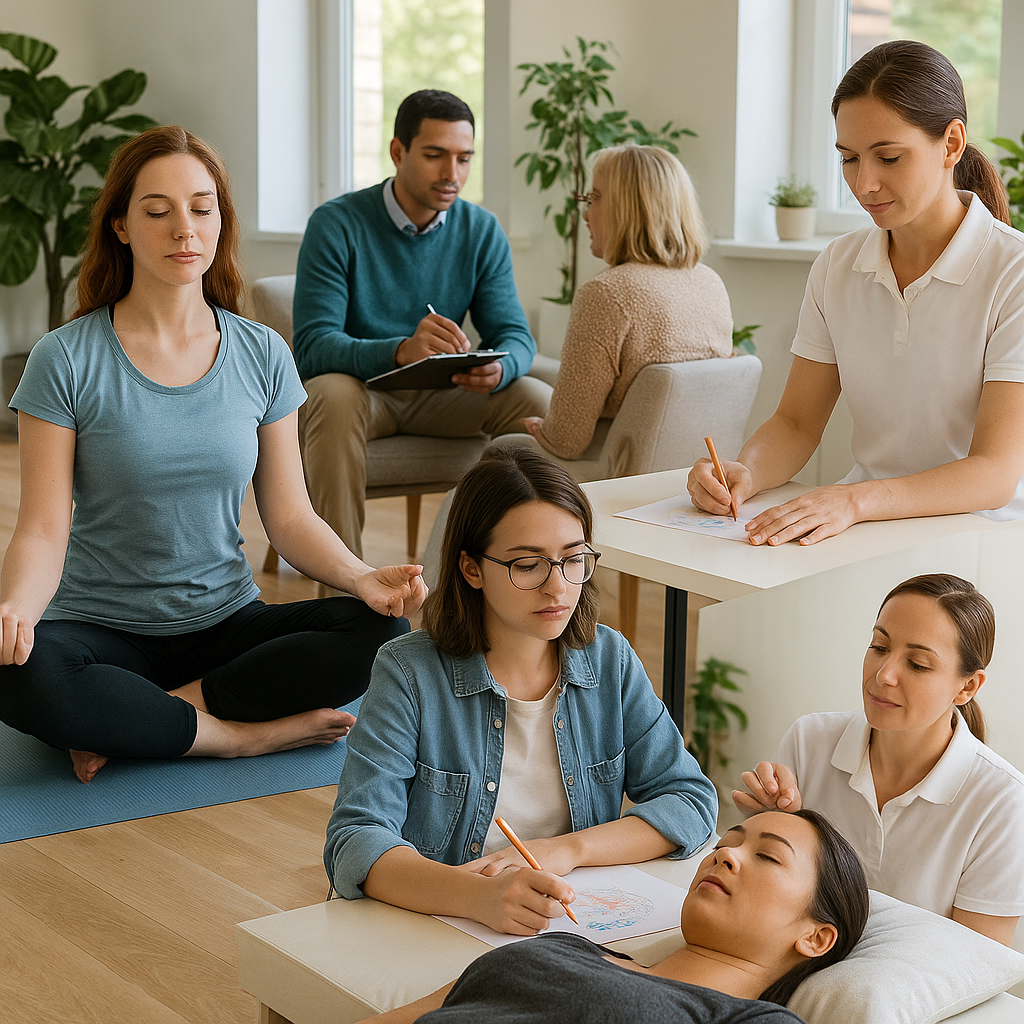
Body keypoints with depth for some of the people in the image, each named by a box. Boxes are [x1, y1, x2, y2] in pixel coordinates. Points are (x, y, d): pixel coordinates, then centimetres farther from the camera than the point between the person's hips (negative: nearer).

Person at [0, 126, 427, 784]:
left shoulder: (262, 355, 3)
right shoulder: (67, 360, -7)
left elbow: (289, 515, 3)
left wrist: (361, 577, -17)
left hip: (227, 623, 3)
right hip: (103, 628, -3)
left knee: (382, 630, -23)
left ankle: (148, 716, -16)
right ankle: (247, 734, -18)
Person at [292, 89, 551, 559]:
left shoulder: (482, 230, 0)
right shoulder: (337, 223, -14)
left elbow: (514, 334, -3)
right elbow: (312, 345, -23)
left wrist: (498, 368, -31)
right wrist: (401, 350, -43)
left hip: (440, 394, 4)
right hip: (357, 384, -4)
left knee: (540, 402, -20)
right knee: (332, 395, -37)